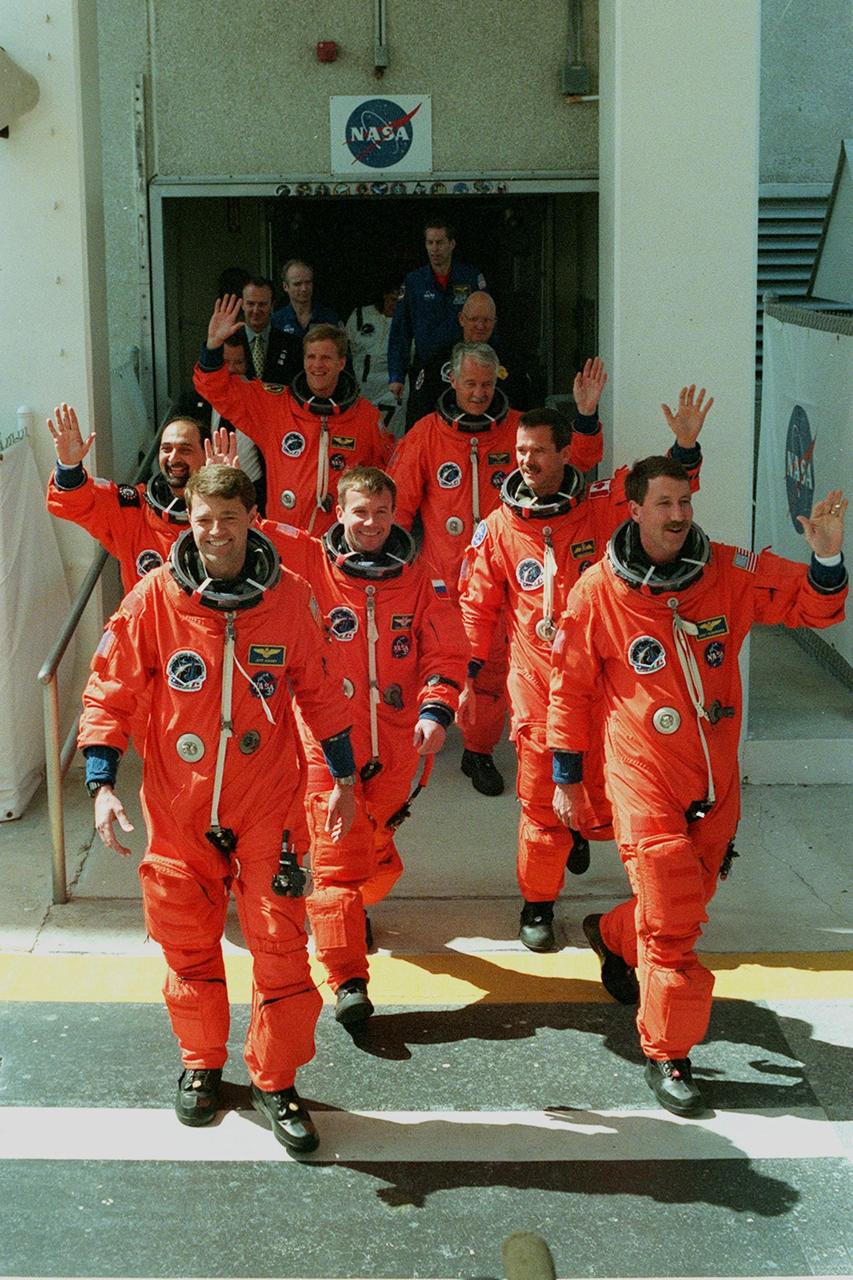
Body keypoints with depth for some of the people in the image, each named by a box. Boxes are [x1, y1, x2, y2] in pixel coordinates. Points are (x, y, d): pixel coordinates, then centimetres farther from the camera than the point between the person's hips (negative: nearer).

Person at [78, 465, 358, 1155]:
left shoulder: (289, 597, -4)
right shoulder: (155, 598, -7)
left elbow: (321, 689, 8)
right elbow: (110, 691, -2)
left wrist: (345, 777, 11)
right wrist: (102, 784, -11)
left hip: (268, 806, 0)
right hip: (179, 808, 0)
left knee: (280, 944, -1)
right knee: (189, 944, 12)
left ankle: (276, 1081, 17)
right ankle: (202, 1064, 34)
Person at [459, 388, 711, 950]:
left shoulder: (602, 506, -1)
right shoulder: (498, 528, 0)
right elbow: (478, 607, 7)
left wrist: (686, 447, -21)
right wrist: (467, 678, 5)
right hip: (537, 686, -1)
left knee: (609, 791, 7)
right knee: (540, 801, 3)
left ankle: (581, 828, 43)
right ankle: (538, 902, 22)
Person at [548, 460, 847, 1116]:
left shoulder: (730, 571, -3)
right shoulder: (598, 591, -9)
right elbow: (571, 687, 0)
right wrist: (566, 777, 4)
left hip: (717, 779, 4)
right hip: (645, 778, -4)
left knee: (689, 900, 20)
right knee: (672, 923, -4)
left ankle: (614, 935, 53)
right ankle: (667, 1056, 13)